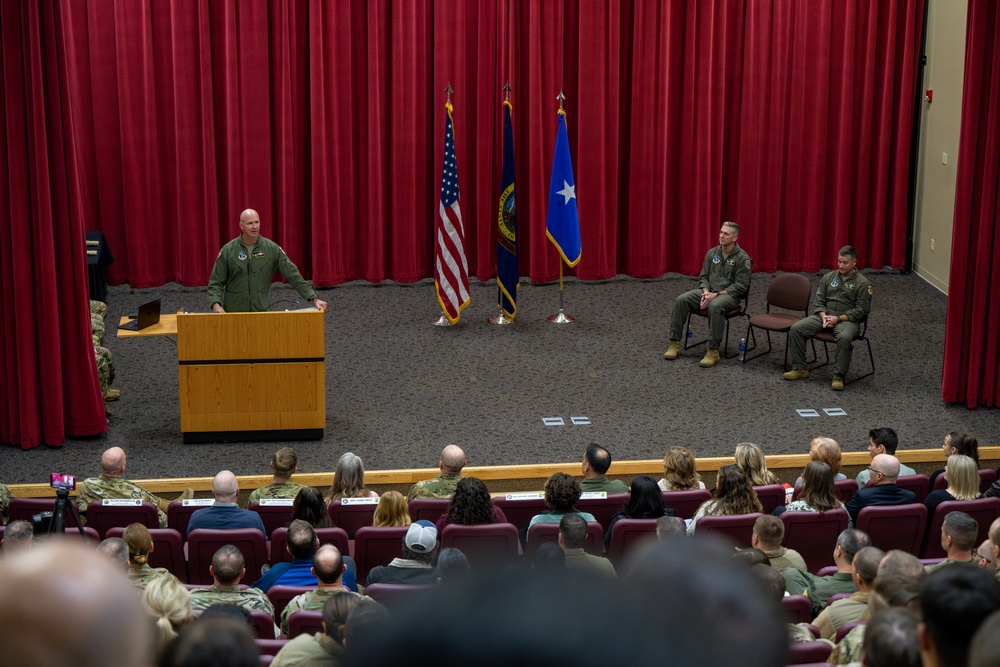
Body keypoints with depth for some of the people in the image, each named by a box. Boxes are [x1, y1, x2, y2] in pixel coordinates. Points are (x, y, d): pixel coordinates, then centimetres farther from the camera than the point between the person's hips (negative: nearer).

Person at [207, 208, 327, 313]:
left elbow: (293, 275, -2)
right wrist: (216, 305, -17)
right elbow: (216, 282, 1)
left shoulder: (272, 248, 0)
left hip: (262, 311, 1)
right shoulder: (228, 250, -2)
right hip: (234, 312, -1)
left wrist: (313, 298, -8)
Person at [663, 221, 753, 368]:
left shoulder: (742, 258, -9)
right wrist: (706, 292, -9)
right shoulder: (712, 253, 9)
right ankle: (675, 344, -15)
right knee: (681, 300, -18)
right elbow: (703, 277, 13)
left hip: (730, 295, -6)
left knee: (715, 306, -40)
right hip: (709, 291, 6)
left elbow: (740, 287, -13)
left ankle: (713, 351, -36)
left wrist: (716, 294, -20)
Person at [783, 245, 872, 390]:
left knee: (844, 338, -39)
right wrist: (823, 316, -9)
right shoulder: (829, 277, 12)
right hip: (825, 315, 5)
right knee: (796, 328, -16)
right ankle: (799, 369, -7)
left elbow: (862, 310, -7)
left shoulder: (862, 283, -2)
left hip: (847, 319, -5)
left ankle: (838, 377, -29)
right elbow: (818, 300, 11)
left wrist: (839, 318, -16)